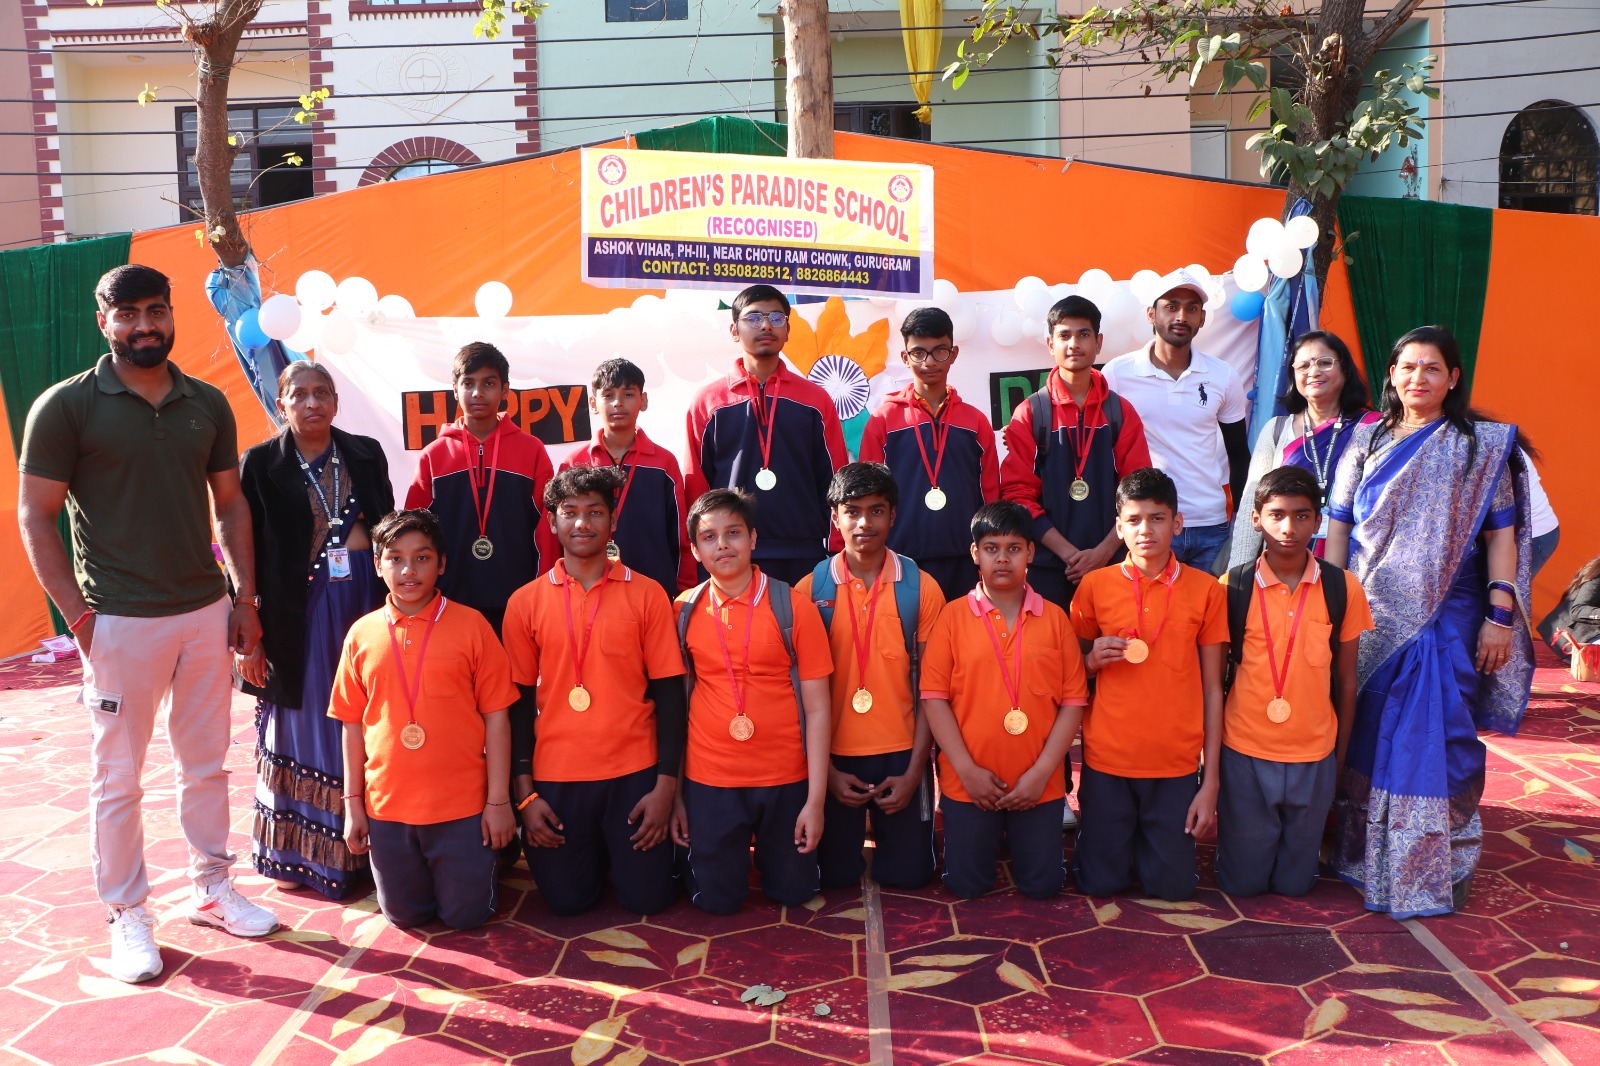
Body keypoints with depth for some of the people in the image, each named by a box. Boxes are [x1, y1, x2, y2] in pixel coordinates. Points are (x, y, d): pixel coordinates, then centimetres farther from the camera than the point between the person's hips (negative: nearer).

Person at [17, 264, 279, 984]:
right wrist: (78, 615, -11)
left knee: (207, 763, 15)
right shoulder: (66, 406, -6)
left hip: (206, 612, 4)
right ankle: (128, 917, 21)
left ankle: (211, 888, 31)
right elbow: (35, 517, -5)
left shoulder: (207, 405, 7)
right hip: (120, 622, -4)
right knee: (118, 777, 6)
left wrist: (245, 597, 5)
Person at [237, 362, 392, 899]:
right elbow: (247, 553, -3)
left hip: (365, 602, 2)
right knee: (302, 730, 6)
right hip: (298, 612, -2)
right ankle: (295, 852, 20)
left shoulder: (366, 454, 6)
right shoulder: (260, 464, -1)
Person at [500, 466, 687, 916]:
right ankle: (593, 854, 38)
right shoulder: (526, 602, 2)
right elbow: (520, 701, 4)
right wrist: (524, 792, -1)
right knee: (567, 899, 6)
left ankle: (619, 851, 34)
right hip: (555, 776, 1)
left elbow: (668, 692, -1)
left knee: (646, 897, 2)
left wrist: (666, 784, -6)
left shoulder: (646, 594, -1)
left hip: (633, 773, -1)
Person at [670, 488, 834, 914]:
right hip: (709, 781, 1)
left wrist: (816, 799, -9)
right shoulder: (685, 611, -2)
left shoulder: (793, 608, -8)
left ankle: (768, 847, 42)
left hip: (786, 781, 0)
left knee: (793, 892, 12)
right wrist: (674, 794, 4)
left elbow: (817, 708, -6)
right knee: (717, 899, 8)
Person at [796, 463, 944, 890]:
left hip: (901, 753, 0)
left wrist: (914, 770, -7)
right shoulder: (810, 590, -4)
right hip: (834, 757, 0)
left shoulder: (921, 587, -4)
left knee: (908, 874, 5)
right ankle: (853, 840, 40)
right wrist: (826, 769, -5)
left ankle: (886, 836, 36)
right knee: (835, 875, 8)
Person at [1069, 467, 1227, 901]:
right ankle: (1121, 841, 35)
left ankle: (1152, 845, 34)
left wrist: (1211, 780, -2)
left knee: (1172, 885, 3)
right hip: (1107, 757, 0)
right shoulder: (1095, 585, -2)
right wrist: (1093, 660, -14)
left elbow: (1212, 689, 0)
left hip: (1177, 763, 0)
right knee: (1098, 883, 4)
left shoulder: (1206, 590, -2)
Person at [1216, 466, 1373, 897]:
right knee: (1242, 881, 8)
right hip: (1245, 753, -1)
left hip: (1313, 756, 1)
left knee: (1295, 883, 10)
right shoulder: (1232, 587, -7)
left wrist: (1340, 759, 9)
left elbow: (1346, 680, 5)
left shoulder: (1342, 589, -3)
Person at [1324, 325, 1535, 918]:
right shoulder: (1367, 441, 11)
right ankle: (1358, 853, 22)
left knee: (1434, 737, -5)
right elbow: (1338, 525, 8)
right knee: (1364, 735, 7)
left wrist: (1500, 614, -7)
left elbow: (1501, 534, 1)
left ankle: (1440, 868, 9)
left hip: (1442, 619, -2)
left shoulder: (1481, 446, 5)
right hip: (1368, 615, 2)